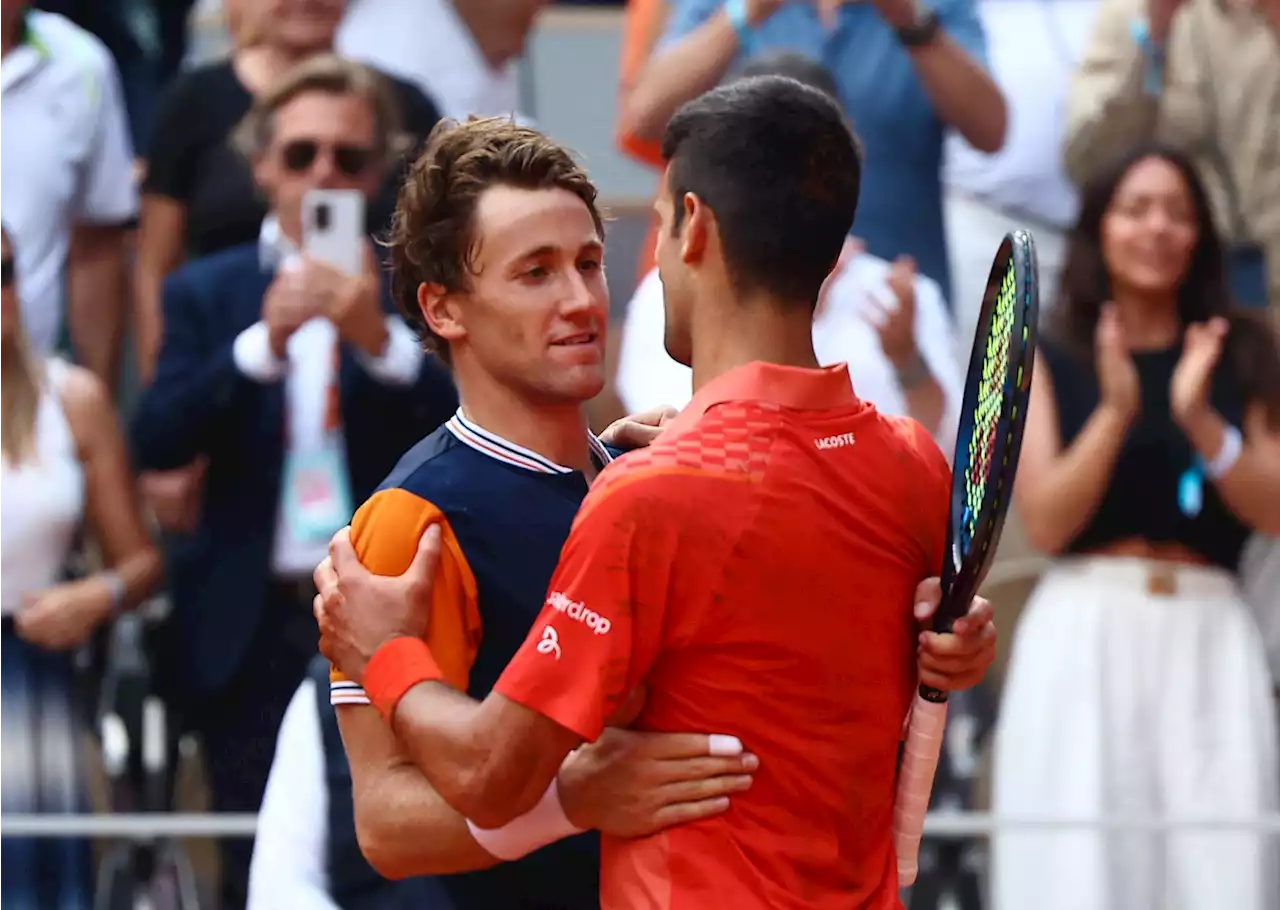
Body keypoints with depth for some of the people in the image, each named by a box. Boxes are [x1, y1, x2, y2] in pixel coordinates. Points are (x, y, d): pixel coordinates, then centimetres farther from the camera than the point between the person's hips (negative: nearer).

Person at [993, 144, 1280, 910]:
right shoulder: (1049, 360, 7)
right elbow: (1046, 522, -3)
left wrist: (1199, 420, -13)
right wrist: (1115, 412, -15)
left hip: (1210, 640, 1)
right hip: (1083, 638, -1)